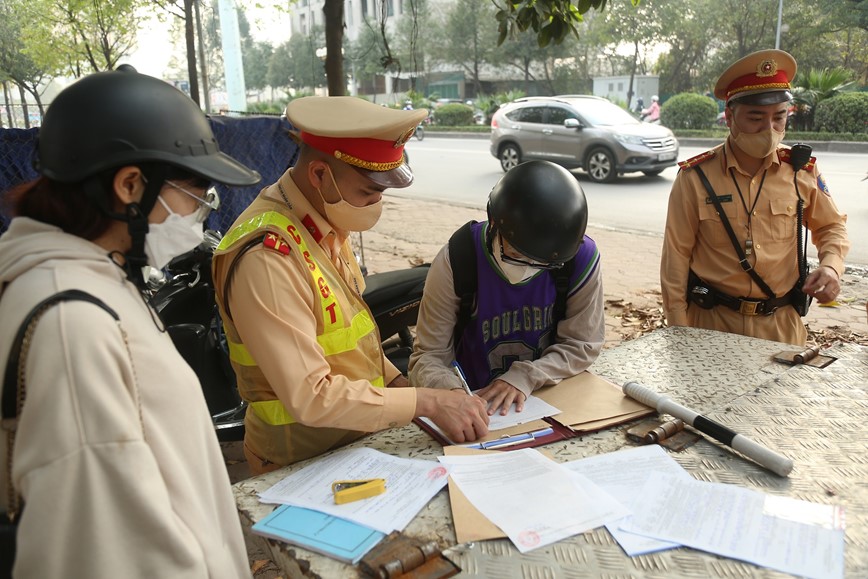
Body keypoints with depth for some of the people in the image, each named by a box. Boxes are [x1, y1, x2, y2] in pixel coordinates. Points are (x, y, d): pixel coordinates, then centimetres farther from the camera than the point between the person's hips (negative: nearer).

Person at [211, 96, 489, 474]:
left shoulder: (327, 220, 2)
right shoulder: (266, 257, -25)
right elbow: (309, 397, -26)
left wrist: (397, 382, 1)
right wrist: (424, 403, -23)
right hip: (303, 462, -7)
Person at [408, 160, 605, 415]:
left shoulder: (581, 258, -14)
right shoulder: (455, 262, -18)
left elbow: (582, 344, -6)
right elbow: (429, 356, -13)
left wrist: (524, 377, -21)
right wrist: (453, 394, -33)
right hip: (475, 402, -3)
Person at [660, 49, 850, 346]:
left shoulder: (802, 171, -1)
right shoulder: (695, 176, -11)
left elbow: (831, 227, 15)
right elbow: (677, 255, -8)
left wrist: (831, 265, -7)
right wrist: (679, 332, -9)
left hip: (781, 324, 3)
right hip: (712, 322, -2)